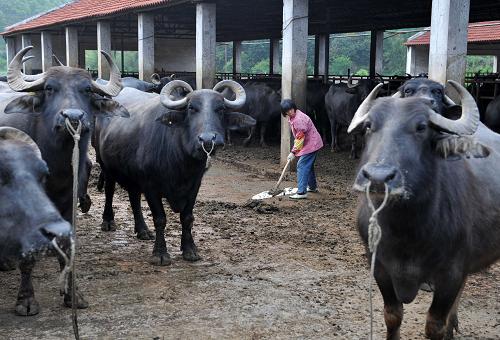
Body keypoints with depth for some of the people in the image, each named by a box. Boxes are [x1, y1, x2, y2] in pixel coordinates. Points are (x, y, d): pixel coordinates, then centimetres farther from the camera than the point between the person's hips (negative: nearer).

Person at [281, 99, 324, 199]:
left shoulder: (298, 119, -26)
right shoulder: (292, 117, 7)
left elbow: (300, 137, -24)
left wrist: (293, 152, -20)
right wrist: (295, 149, 14)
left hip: (311, 144, -11)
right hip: (311, 144, 11)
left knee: (302, 165, -15)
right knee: (308, 165, 23)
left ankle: (301, 192, -20)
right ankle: (312, 187, 40)